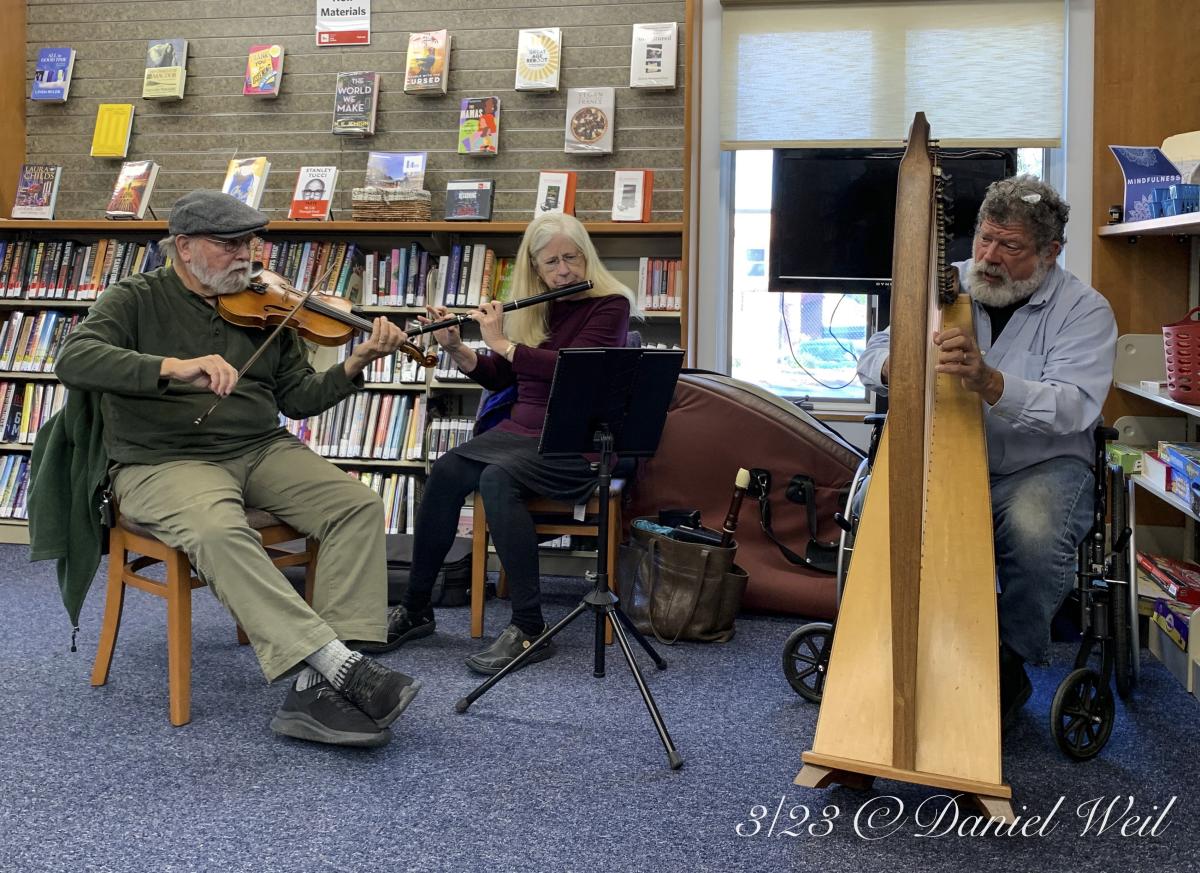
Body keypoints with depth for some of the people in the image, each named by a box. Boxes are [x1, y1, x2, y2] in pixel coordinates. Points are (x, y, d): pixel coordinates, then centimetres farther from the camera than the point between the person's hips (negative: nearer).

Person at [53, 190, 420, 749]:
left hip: (262, 450, 5)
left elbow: (298, 399, 12)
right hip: (164, 462, -4)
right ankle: (338, 663, -39)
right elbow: (75, 361, -17)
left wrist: (354, 366, -8)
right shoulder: (135, 300, 2)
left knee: (360, 508, -19)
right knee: (219, 533, -37)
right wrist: (174, 366, -31)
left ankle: (316, 688, -28)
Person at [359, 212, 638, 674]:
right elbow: (498, 378, 19)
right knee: (446, 471, -22)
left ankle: (530, 628, -28)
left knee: (497, 478, -34)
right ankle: (415, 609, -10)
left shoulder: (610, 305, -4)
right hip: (521, 429, 6)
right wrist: (454, 348, 4)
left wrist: (503, 343, -15)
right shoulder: (533, 308, 15)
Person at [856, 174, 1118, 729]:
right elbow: (873, 357, 3)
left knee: (1035, 531, -35)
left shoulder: (1084, 310, -5)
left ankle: (1008, 667, -5)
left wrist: (989, 381, -39)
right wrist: (896, 366, -24)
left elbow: (1075, 407, -21)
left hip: (1040, 468, -2)